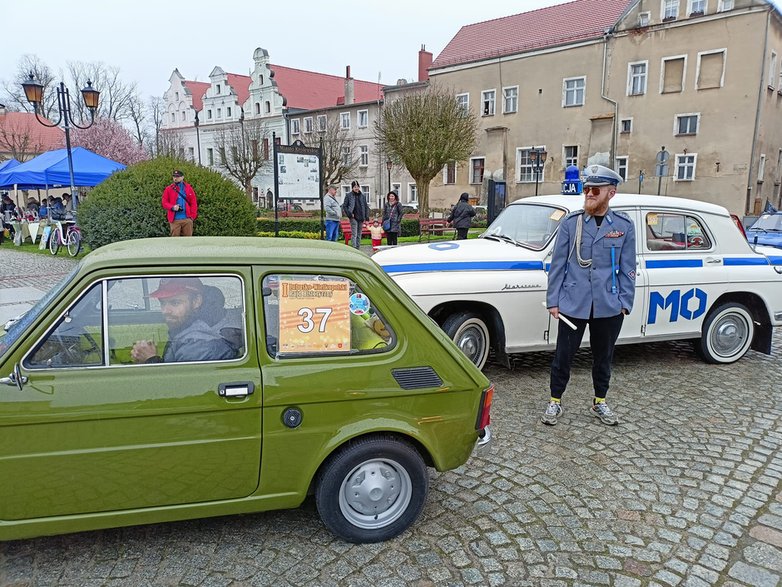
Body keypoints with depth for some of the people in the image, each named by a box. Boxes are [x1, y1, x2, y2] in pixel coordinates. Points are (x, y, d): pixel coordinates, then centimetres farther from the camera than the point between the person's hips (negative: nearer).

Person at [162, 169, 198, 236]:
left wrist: (192, 215, -2)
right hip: (175, 220, -1)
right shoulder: (168, 189, 7)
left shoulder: (189, 188, 9)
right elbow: (164, 203, 6)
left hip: (187, 219, 1)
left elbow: (194, 203, 7)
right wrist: (172, 207, -14)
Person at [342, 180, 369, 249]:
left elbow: (366, 207, 16)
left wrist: (366, 217, 7)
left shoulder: (362, 196, 12)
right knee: (354, 234, -13)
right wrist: (349, 214, -9)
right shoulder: (348, 195, 0)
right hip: (353, 218, -4)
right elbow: (344, 206, 1)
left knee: (359, 235, 10)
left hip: (361, 218, 4)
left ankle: (358, 248, 17)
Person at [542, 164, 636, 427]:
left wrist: (625, 303, 0)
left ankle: (600, 402, 34)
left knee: (603, 357, 15)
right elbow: (557, 264, -1)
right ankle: (555, 402, 23)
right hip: (572, 304, -1)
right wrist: (553, 301, -3)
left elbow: (627, 268, 4)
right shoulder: (570, 222, -2)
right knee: (563, 355, 6)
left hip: (609, 307, 1)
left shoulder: (624, 225, 1)